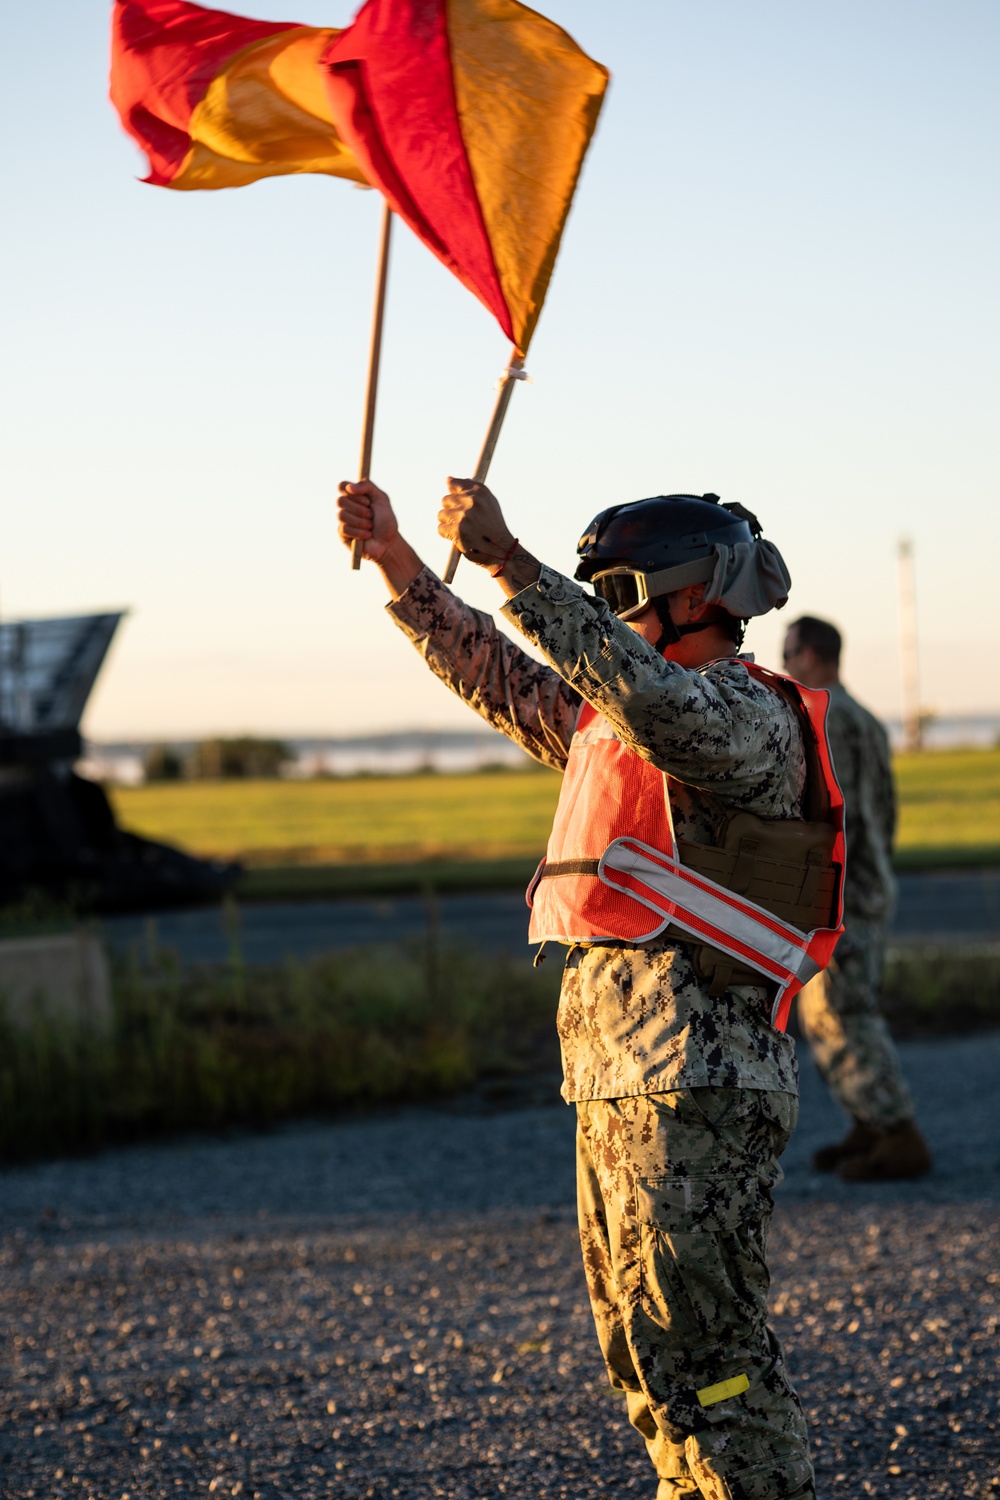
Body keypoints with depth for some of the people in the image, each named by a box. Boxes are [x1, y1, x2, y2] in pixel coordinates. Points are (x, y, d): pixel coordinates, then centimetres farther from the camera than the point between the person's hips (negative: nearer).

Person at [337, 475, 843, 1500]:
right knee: (642, 1348, 15)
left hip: (691, 1079, -10)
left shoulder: (749, 715, -10)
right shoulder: (609, 722, 18)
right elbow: (490, 672, 26)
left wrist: (506, 559, -31)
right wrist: (394, 558, 20)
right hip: (614, 1078, 10)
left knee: (699, 1347, -9)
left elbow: (646, 691, -29)